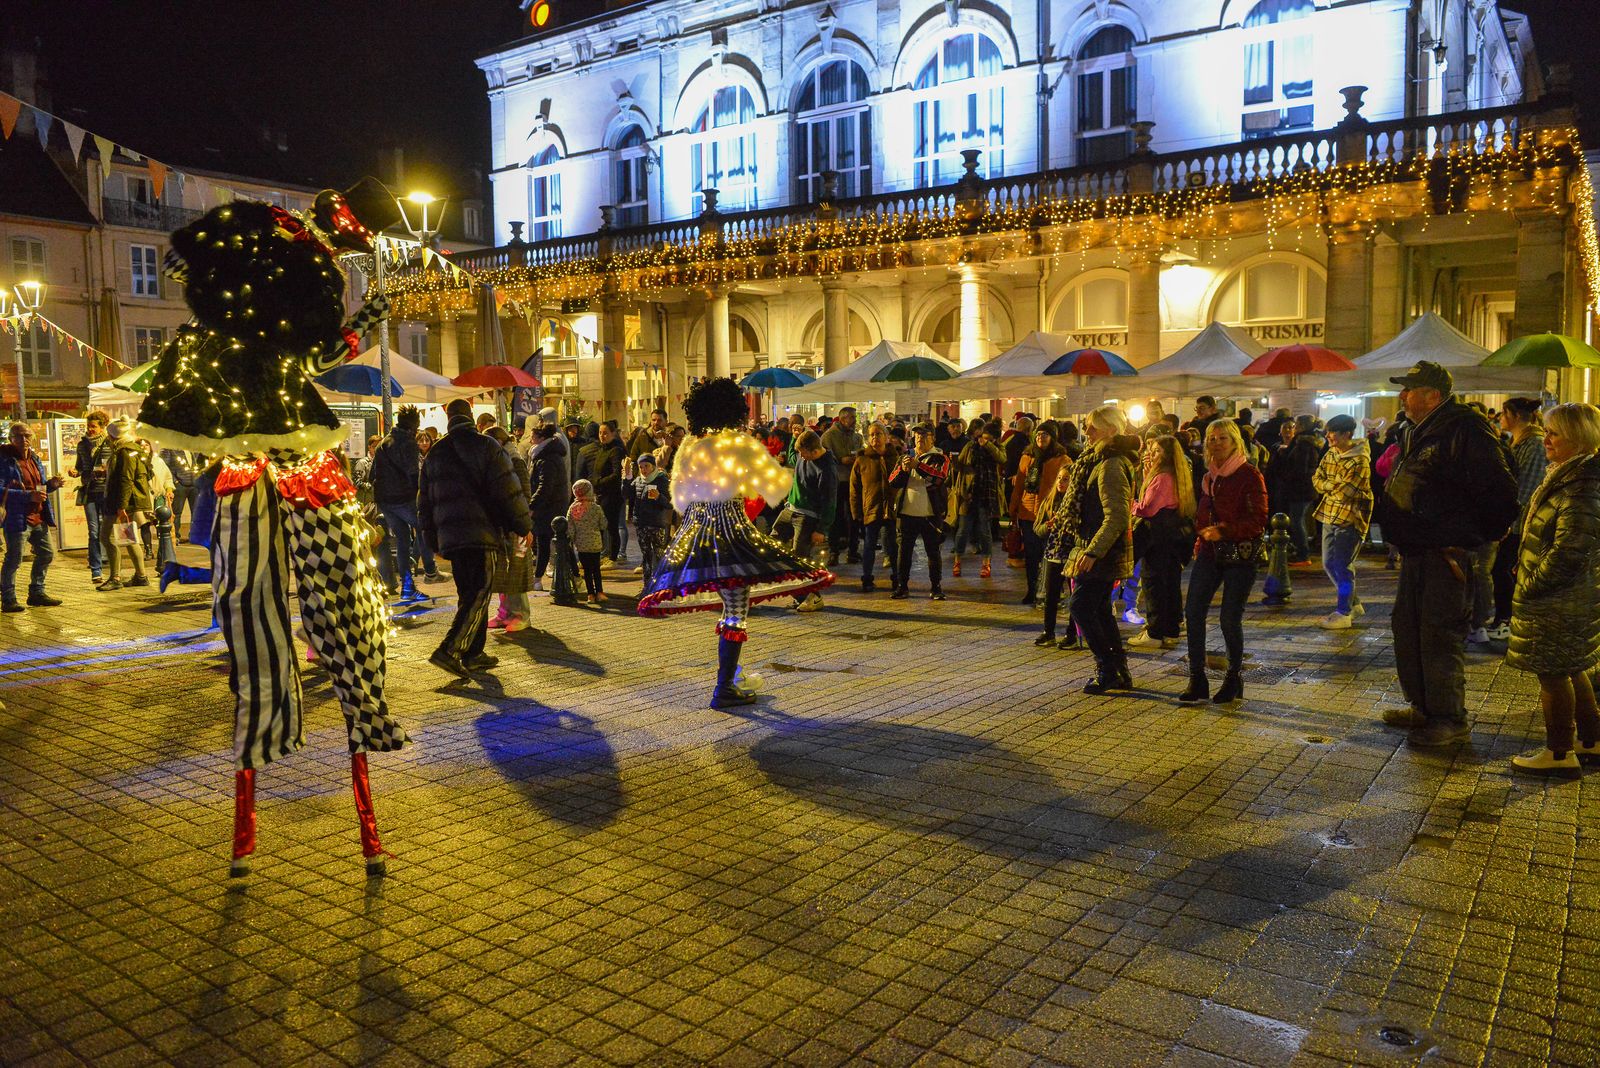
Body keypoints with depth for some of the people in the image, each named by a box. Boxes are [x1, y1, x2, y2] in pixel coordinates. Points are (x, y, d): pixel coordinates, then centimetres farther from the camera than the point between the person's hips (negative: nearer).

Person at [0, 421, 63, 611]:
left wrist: (51, 485, 3)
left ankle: (37, 593, 28)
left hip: (38, 518, 8)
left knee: (46, 554, 15)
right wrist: (29, 496, -27)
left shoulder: (35, 459, 14)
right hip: (17, 518, -8)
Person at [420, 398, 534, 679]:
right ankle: (449, 651, -19)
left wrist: (433, 540, 24)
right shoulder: (487, 447, -2)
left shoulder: (434, 453, 14)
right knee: (478, 596, -6)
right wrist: (524, 526, 3)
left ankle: (473, 654, 17)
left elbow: (425, 501, 17)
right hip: (482, 532, -6)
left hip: (450, 537, 6)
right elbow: (509, 491, -7)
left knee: (469, 595, 15)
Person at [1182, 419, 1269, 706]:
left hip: (1241, 554, -6)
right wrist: (1202, 537, 10)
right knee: (1193, 610, -5)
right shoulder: (1208, 477, 13)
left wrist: (1224, 531, -22)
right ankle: (1197, 679, 3)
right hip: (1210, 552, 6)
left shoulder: (1249, 475, -8)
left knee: (1230, 618, -2)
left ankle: (1233, 680, 18)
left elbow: (1259, 520, -13)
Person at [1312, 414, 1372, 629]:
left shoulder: (1360, 460, -17)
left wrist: (1328, 485, -5)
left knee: (1341, 565, -8)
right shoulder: (1331, 454, 9)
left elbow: (1347, 491, -21)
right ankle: (1353, 603, 29)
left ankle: (1343, 613, 2)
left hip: (1351, 517, -8)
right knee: (1329, 564, 13)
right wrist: (1336, 487, -9)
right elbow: (1317, 479, 6)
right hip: (1331, 514, 9)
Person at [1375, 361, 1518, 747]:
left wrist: (1480, 537, -8)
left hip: (1446, 557, -10)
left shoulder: (1465, 432, -17)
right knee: (1407, 629, 16)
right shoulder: (1415, 433, 14)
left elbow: (1498, 488, -19)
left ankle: (1451, 720, 8)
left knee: (1439, 636, -4)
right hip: (1415, 553, 10)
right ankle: (1423, 707, 30)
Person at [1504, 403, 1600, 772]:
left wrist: (1531, 585, -15)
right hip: (1568, 599, 10)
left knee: (1553, 672, 0)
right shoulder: (1568, 477, 11)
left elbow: (1567, 552, -25)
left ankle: (1560, 752, 12)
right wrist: (1528, 576, 13)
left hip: (1559, 602, -10)